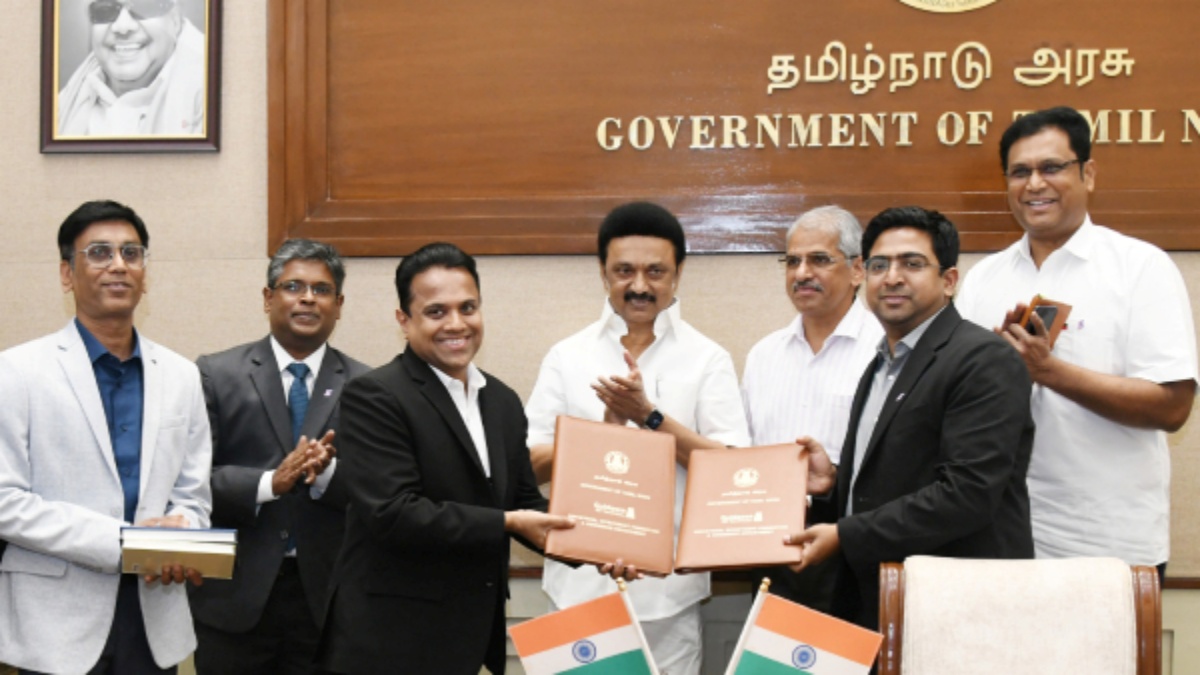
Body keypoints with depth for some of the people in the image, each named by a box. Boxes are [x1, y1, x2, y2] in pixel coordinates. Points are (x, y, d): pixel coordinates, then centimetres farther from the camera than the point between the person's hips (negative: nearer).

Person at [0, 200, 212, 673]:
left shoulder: (181, 377, 7)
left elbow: (193, 496, 10)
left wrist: (177, 538, -13)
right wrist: (119, 541, -18)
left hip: (156, 617, 4)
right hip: (58, 623, -4)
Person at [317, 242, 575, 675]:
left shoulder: (504, 402, 10)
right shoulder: (374, 397, -12)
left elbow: (525, 502, 13)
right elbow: (394, 514, -21)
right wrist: (507, 524, -19)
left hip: (473, 635, 7)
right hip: (392, 639, -7)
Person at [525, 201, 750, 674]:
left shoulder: (708, 359, 1)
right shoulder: (566, 357, 5)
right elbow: (529, 463, 2)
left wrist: (650, 415, -17)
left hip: (667, 586, -1)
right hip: (581, 581, 1)